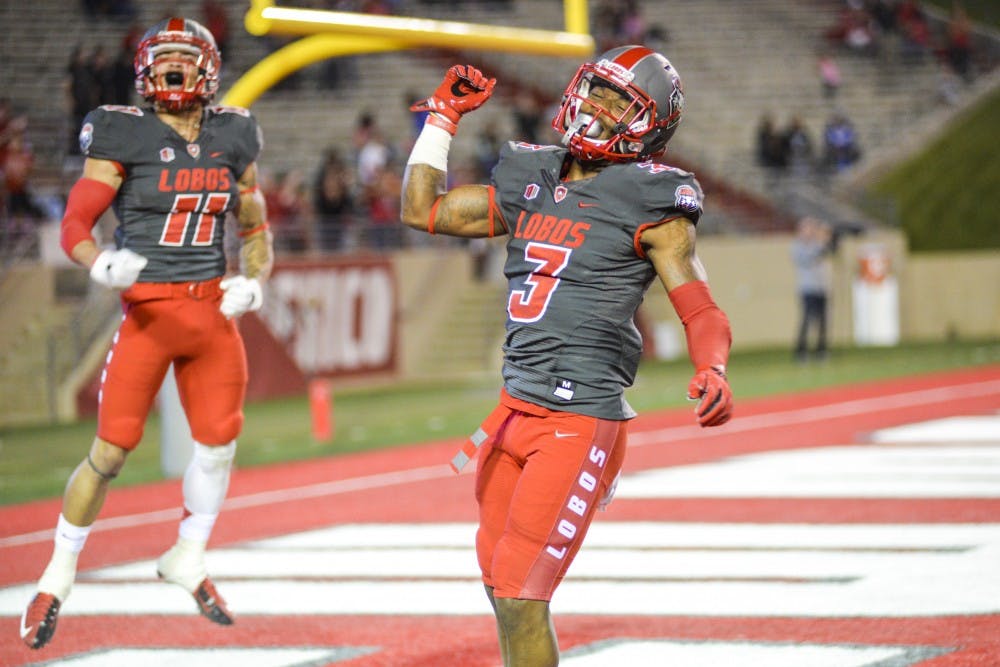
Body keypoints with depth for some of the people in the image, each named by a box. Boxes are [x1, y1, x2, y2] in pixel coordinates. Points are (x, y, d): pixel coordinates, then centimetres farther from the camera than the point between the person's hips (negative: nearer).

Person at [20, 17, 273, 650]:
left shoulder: (232, 138, 7)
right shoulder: (125, 136, -7)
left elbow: (256, 229, 16)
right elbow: (75, 225, -9)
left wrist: (253, 282, -2)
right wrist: (101, 265, -30)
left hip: (214, 311, 4)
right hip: (149, 309, -4)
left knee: (220, 443, 6)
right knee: (112, 451, -3)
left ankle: (188, 561, 28)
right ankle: (58, 576, 13)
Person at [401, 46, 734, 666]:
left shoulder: (649, 203, -7)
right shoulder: (531, 181, 11)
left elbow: (702, 312, -11)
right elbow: (423, 209, 22)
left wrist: (712, 372, -31)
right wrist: (444, 114, 22)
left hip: (581, 423, -7)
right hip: (516, 409, 7)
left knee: (520, 594, -11)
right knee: (501, 584, 18)